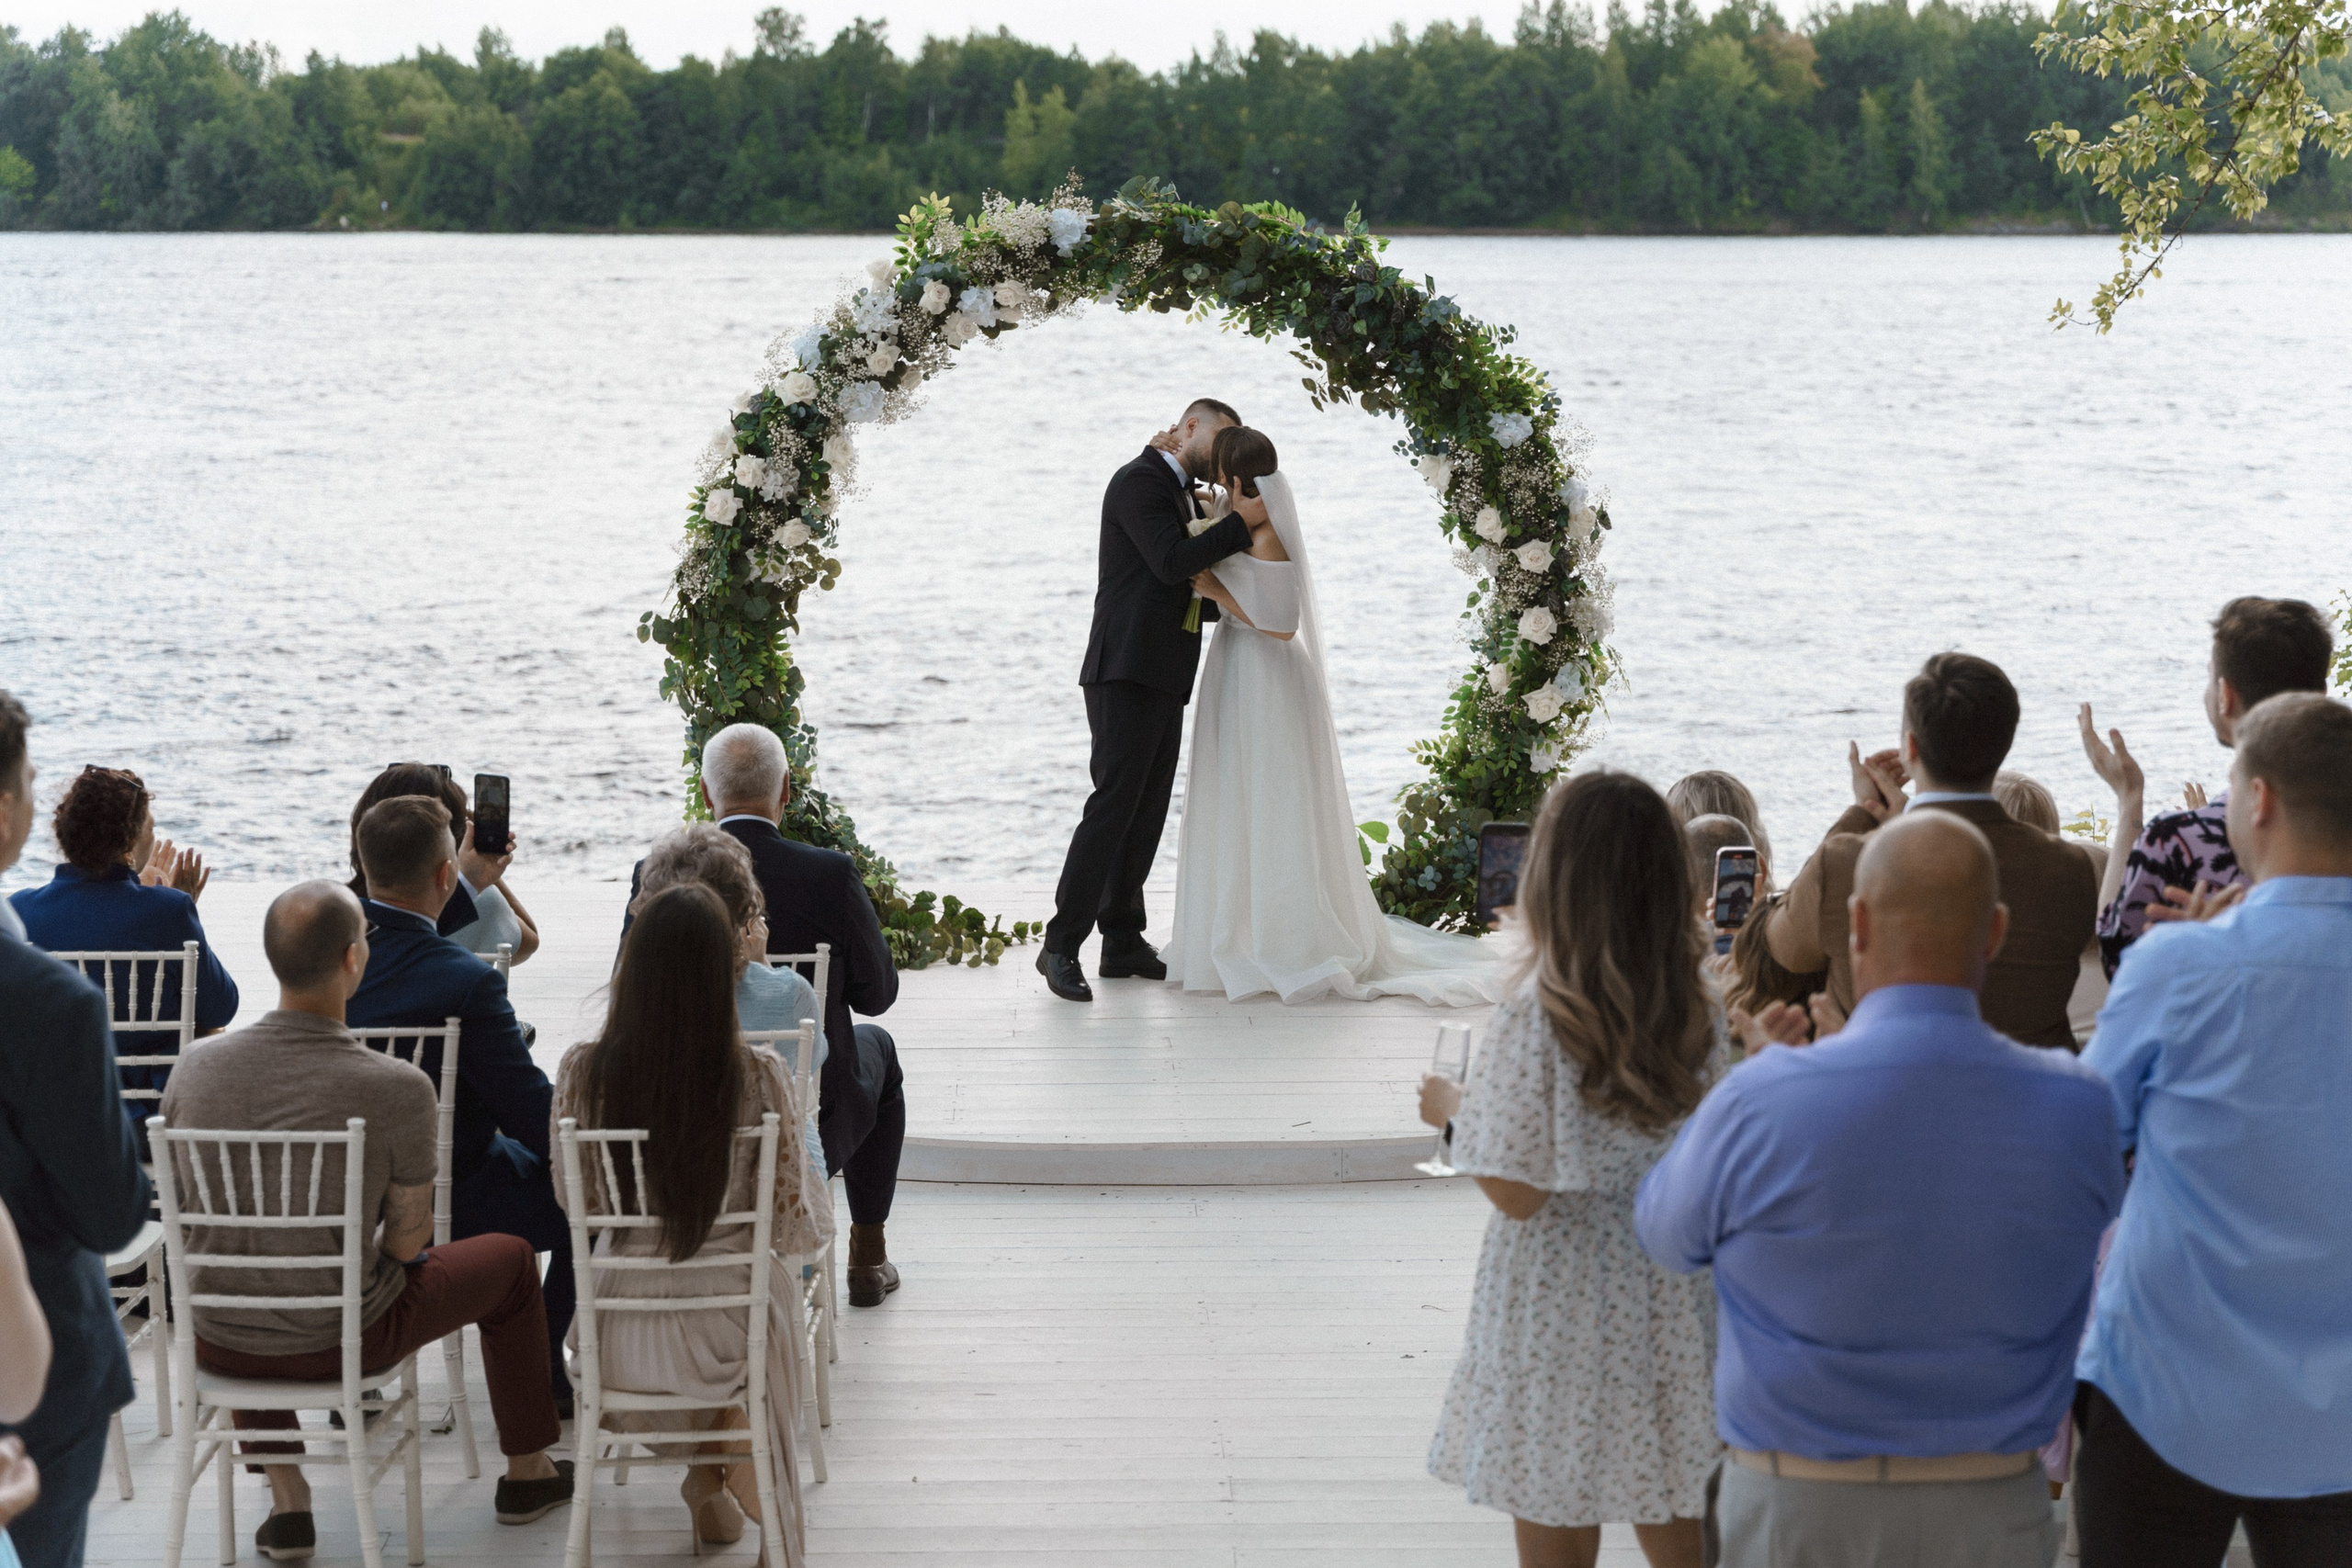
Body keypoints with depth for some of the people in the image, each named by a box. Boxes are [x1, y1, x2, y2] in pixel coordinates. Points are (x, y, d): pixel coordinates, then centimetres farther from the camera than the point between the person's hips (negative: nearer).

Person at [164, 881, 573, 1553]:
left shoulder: (194, 1070, -10)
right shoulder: (399, 1088, -21)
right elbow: (408, 1242, -10)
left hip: (217, 1344, 4)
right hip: (340, 1343, -3)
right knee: (510, 1259, 22)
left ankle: (286, 1502, 35)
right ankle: (527, 1472, 38)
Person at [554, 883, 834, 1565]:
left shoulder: (583, 1071, -14)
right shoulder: (759, 1079, -19)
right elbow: (797, 1227, -11)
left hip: (621, 1338, 1)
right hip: (723, 1330, -1)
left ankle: (709, 1480, 40)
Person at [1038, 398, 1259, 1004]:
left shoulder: (1188, 500, 22)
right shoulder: (1139, 481, -7)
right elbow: (1172, 563, -20)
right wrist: (1244, 523, -17)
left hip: (1163, 681, 10)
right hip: (1126, 673, -10)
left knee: (1146, 814, 8)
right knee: (1113, 805, -13)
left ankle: (1123, 943, 13)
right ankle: (1061, 946, -11)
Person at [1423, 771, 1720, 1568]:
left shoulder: (1539, 1015, -21)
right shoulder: (1696, 1010, -4)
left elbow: (1517, 1192, -18)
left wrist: (1453, 1110, -4)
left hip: (1560, 1299, -5)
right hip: (1665, 1296, 5)